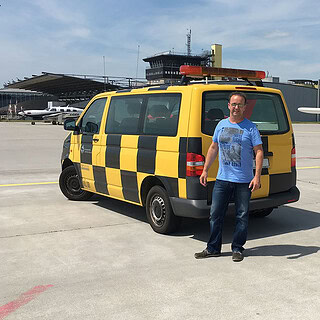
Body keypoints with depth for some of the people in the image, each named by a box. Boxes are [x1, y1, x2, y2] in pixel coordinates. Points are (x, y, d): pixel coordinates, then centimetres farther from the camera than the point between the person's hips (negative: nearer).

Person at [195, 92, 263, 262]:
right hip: (222, 179, 3)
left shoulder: (250, 128, -2)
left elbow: (259, 152, -4)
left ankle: (237, 249, 19)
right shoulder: (221, 125, 10)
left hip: (244, 181, -3)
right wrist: (205, 170, 11)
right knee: (215, 214, 5)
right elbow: (213, 148, 16)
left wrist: (257, 177, -13)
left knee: (242, 216, 6)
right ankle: (213, 248, 17)